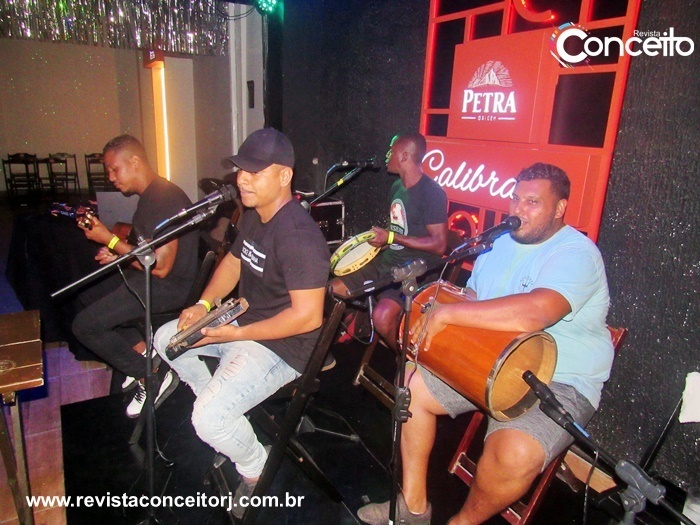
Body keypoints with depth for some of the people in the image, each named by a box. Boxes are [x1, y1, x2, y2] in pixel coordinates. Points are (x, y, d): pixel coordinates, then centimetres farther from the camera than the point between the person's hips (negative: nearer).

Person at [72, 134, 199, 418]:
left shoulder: (164, 199, -23)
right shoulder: (149, 195, 10)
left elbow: (160, 266, -27)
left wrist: (110, 240, -19)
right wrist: (116, 253, 4)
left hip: (171, 283, -11)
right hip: (148, 276, 11)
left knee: (84, 325, -13)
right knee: (88, 294, 21)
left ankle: (150, 376, -1)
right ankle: (143, 352, 14)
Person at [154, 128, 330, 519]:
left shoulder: (298, 235, -28)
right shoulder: (253, 216, 4)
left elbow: (308, 316, -30)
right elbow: (233, 263, 17)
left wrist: (237, 334, -25)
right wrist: (204, 305, 1)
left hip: (283, 345, -10)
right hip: (243, 322, 10)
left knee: (209, 420, -23)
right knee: (166, 338, 20)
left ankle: (256, 468, 10)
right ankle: (223, 407, 31)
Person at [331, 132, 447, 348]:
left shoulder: (431, 192, -15)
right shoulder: (397, 187, 12)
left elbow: (439, 245, -19)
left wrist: (392, 238, -20)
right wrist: (377, 237, 6)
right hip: (386, 261, 9)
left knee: (382, 316, -33)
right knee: (331, 291, 1)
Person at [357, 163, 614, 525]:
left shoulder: (575, 252, -19)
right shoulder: (500, 243, 8)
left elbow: (535, 312, -38)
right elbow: (472, 298, 17)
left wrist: (447, 313, -33)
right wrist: (430, 322, -4)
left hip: (561, 382, -7)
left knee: (514, 454, -33)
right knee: (412, 384, 3)